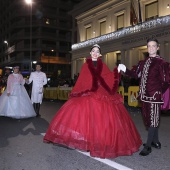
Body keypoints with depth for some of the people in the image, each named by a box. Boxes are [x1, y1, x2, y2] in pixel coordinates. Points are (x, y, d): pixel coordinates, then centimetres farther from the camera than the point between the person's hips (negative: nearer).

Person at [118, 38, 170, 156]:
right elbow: (136, 74, 10)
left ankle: (148, 146, 7)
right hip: (145, 94, 7)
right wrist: (124, 69, -1)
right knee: (148, 118, 15)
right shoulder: (143, 62, 12)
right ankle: (155, 141, 31)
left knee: (153, 119, 0)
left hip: (155, 95, -7)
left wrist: (160, 92, -5)